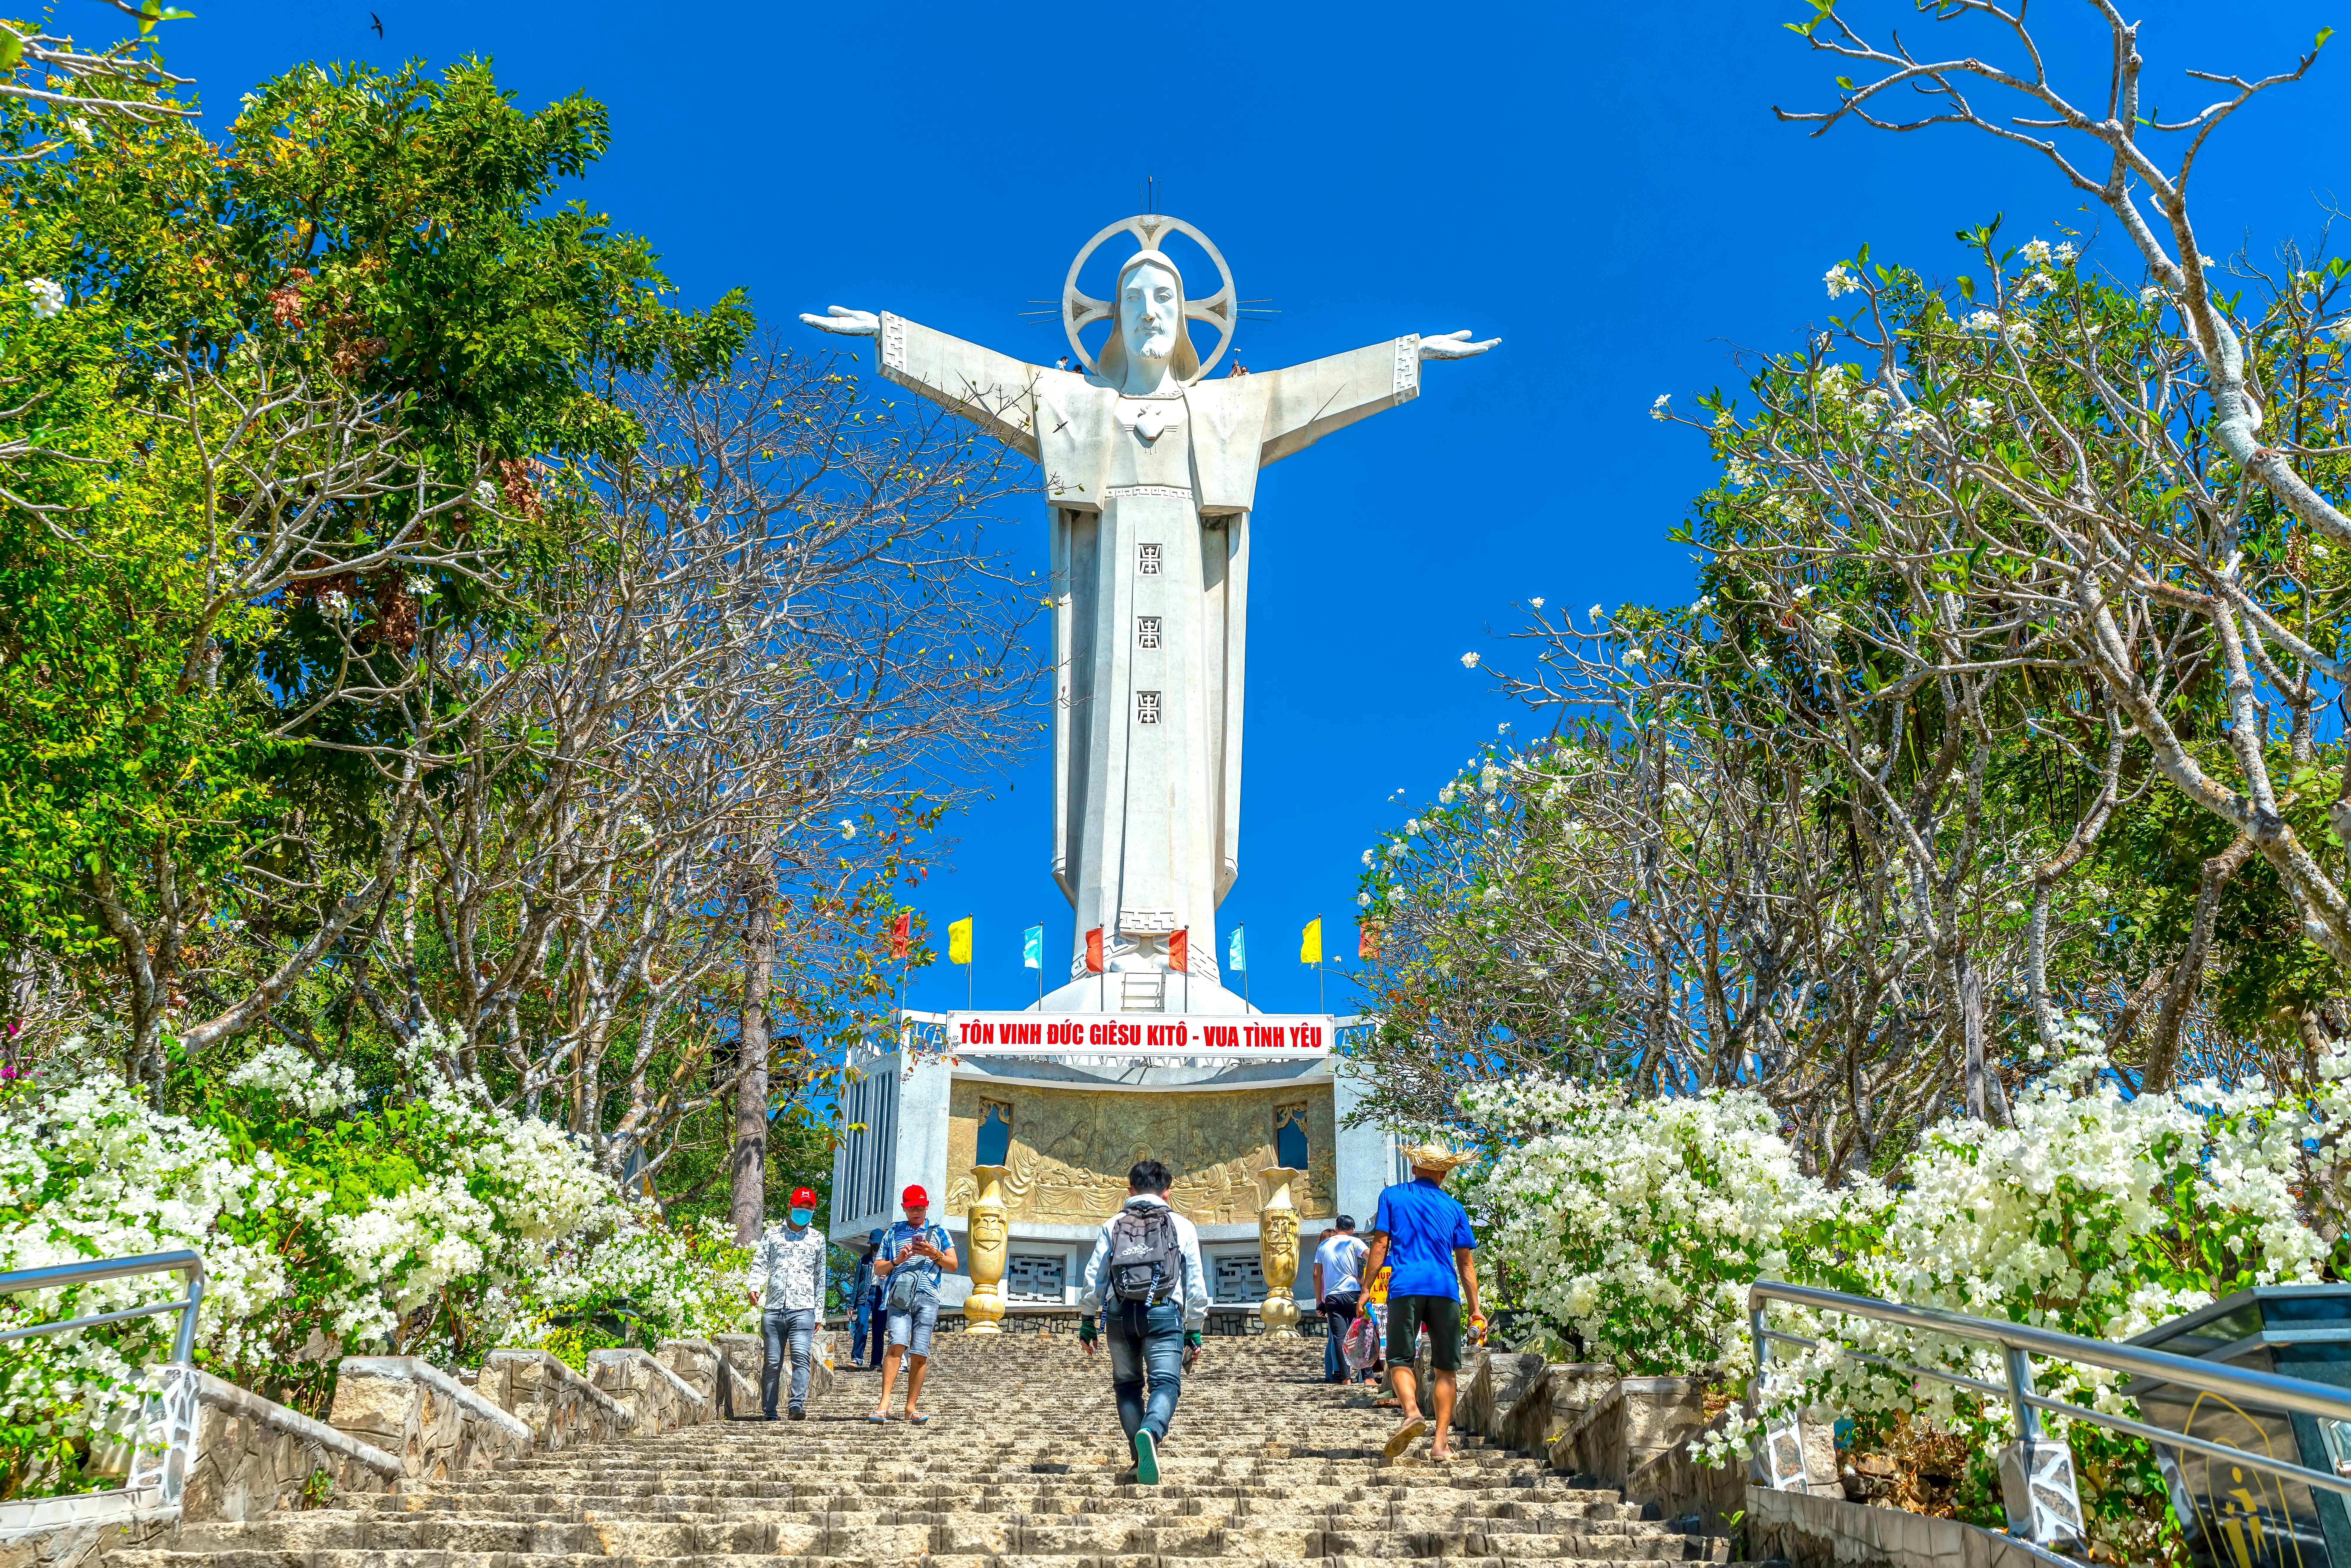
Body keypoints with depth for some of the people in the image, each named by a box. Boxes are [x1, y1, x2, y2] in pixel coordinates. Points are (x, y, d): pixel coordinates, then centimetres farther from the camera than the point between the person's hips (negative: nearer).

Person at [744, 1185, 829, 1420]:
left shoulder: (818, 1238, 15)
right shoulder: (773, 1234, 14)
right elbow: (759, 1264, 6)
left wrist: (819, 1312, 15)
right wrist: (754, 1287, -14)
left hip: (802, 1309, -1)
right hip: (773, 1309, 1)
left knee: (801, 1356, -19)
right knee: (772, 1363, 3)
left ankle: (797, 1405, -26)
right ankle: (770, 1412, 10)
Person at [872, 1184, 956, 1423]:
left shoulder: (939, 1232, 19)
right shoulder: (893, 1233, 20)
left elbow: (953, 1265, 11)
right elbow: (878, 1269, 17)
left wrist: (934, 1254, -6)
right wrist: (897, 1261, -2)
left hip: (927, 1297, 0)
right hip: (899, 1295, 0)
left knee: (920, 1353, -7)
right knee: (898, 1344, -20)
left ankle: (911, 1409, -1)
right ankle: (884, 1405, -23)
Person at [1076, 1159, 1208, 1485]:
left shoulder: (1113, 1225, 14)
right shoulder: (1182, 1226, 12)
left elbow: (1094, 1275, 8)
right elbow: (1196, 1284, 10)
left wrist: (1087, 1321, 15)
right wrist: (1194, 1333, 15)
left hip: (1120, 1313, 2)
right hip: (1163, 1312, -2)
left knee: (1127, 1384, 16)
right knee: (1166, 1383, -6)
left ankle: (1143, 1458, 11)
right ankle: (1151, 1433, -36)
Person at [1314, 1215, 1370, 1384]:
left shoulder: (1323, 1246, 14)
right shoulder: (1354, 1242, 4)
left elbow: (1317, 1275, 12)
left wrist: (1319, 1302, 14)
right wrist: (1365, 1281, -5)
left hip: (1331, 1298, 2)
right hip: (1352, 1294, -2)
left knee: (1338, 1337, 1)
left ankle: (1345, 1376, -5)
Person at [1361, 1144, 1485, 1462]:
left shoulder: (1392, 1195, 12)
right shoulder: (1454, 1207, 16)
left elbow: (1380, 1245, 4)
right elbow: (1466, 1263, 14)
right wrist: (1475, 1310, 17)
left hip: (1405, 1287, -2)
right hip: (1445, 1290, 2)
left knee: (1399, 1359, 3)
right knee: (1445, 1367, 8)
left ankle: (1412, 1411, -25)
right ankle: (1440, 1443, 1)